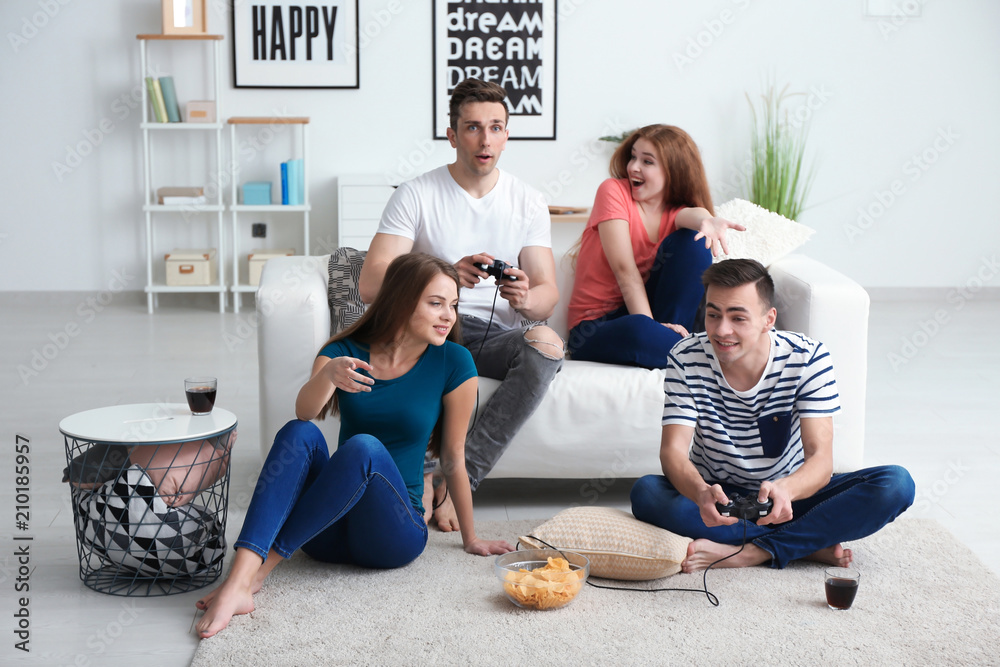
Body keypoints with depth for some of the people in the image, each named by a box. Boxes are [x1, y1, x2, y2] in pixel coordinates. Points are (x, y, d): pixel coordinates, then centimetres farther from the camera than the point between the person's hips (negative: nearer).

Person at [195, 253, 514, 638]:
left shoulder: (453, 363, -4)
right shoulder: (346, 352, 0)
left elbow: (454, 459, 3)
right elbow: (305, 411, -19)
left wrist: (471, 539, 9)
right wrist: (328, 375, -39)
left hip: (398, 532, -2)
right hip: (329, 534, 2)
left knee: (364, 447, -32)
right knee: (299, 433, -28)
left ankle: (262, 566, -30)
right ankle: (237, 582, -42)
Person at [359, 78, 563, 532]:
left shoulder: (528, 203, 7)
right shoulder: (416, 196, -2)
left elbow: (547, 296, 2)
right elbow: (370, 285, -13)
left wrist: (525, 296, -24)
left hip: (497, 339, 3)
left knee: (546, 343, -32)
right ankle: (425, 472, -27)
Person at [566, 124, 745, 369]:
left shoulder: (674, 211, 6)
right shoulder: (613, 191, -3)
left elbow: (692, 214, -23)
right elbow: (625, 269, -14)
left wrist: (707, 220, -49)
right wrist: (649, 325, -25)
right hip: (596, 328, -4)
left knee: (693, 240, -17)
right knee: (639, 330, -40)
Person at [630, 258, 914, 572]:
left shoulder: (808, 358, -17)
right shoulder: (686, 360, -16)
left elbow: (821, 458, -24)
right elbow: (672, 450, -23)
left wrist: (785, 490, -48)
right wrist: (702, 494, -47)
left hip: (789, 495, 0)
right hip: (716, 496, 0)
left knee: (896, 484, -23)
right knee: (646, 493, -32)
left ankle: (752, 552, -27)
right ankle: (811, 543, -23)